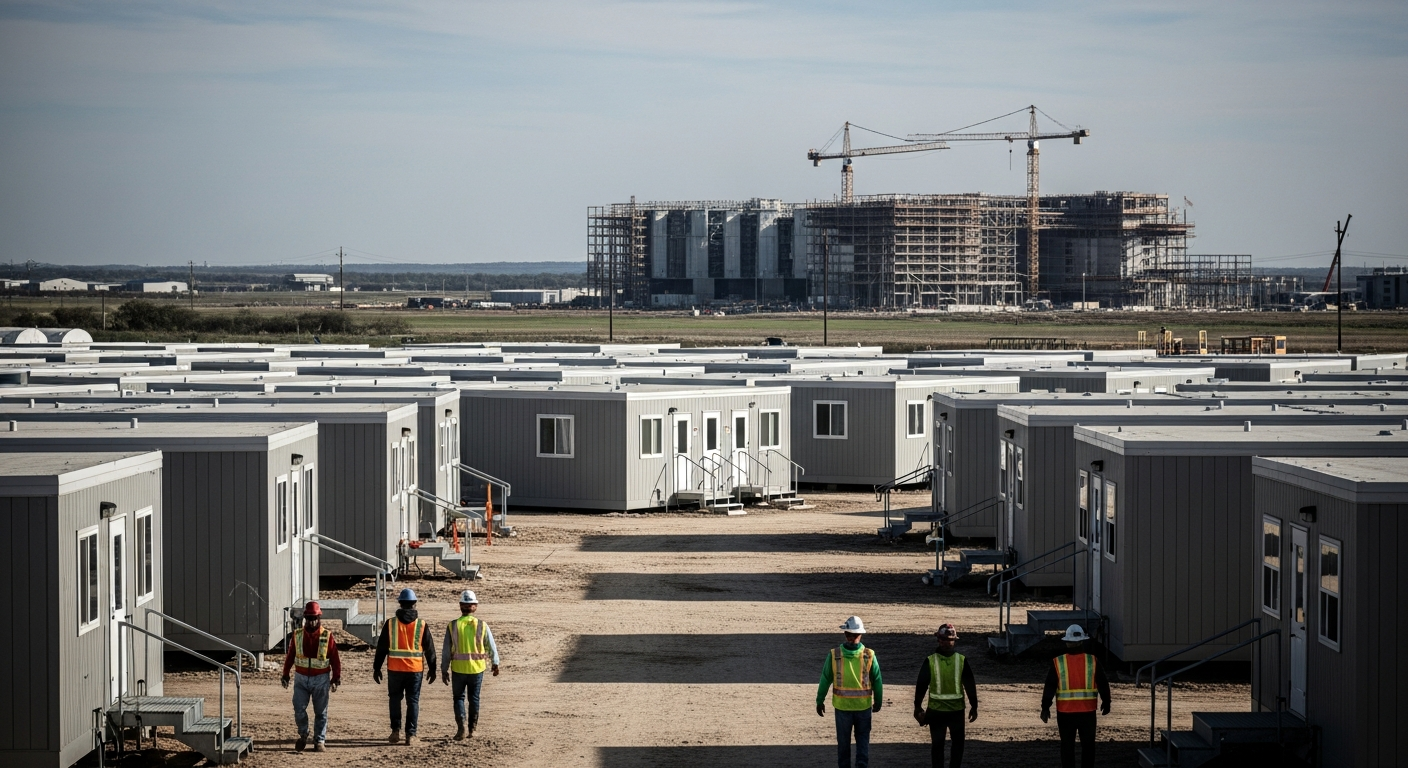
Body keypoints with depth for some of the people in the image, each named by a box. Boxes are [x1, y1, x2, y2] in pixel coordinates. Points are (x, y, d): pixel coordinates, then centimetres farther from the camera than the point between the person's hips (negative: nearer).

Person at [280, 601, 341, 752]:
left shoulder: (327, 636, -4)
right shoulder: (297, 635, 2)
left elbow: (335, 658, -2)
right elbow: (289, 656, 9)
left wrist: (336, 677, -6)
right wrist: (285, 675, 8)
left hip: (321, 679, -1)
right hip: (301, 678, 2)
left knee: (320, 712, 3)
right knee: (299, 709, -3)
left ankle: (320, 741, 9)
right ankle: (303, 736, 19)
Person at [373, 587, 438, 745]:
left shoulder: (390, 623, -2)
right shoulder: (422, 624, -2)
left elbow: (381, 647, 1)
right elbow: (429, 649, 3)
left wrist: (376, 668, 8)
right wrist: (432, 670, 11)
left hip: (394, 668, 0)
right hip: (415, 669, 0)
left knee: (395, 699, 15)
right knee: (413, 701, 5)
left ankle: (396, 730, 9)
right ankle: (410, 734, 1)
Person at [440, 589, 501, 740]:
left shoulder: (453, 626, -7)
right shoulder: (481, 626, -5)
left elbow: (446, 651, -5)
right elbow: (492, 647, 0)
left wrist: (444, 670, 4)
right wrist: (495, 664, 15)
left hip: (458, 669, -1)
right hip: (477, 669, 1)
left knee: (459, 698, 11)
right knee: (474, 698, 14)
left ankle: (461, 726, -8)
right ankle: (472, 729, 18)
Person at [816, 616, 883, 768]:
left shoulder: (834, 655, -12)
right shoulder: (869, 655, -12)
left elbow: (825, 679, -6)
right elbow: (877, 680, -5)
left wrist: (820, 701, 5)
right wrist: (878, 702, 10)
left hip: (842, 706, 0)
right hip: (864, 706, 0)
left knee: (843, 741, 15)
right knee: (863, 740, 13)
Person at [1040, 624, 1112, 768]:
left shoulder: (1058, 663, -7)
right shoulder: (1092, 662, -5)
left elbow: (1050, 687, -6)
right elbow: (1103, 684, 1)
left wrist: (1045, 708, 3)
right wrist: (1106, 703, 16)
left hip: (1065, 712, 0)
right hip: (1087, 711, 0)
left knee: (1067, 745, 10)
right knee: (1088, 745, 11)